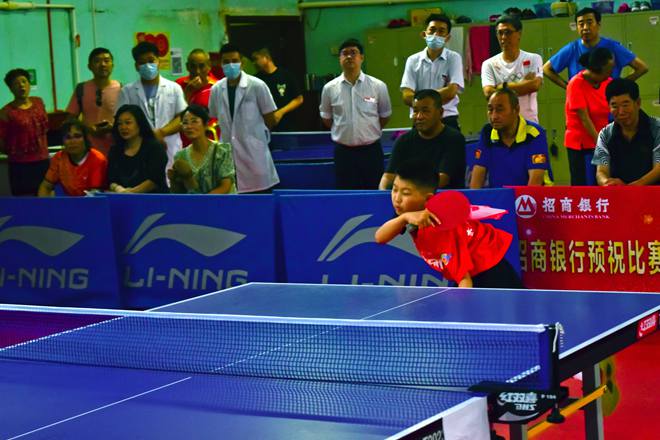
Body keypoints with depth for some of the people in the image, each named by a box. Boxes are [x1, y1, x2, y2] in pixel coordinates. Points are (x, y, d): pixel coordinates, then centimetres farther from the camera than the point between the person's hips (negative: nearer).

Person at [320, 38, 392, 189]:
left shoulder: (378, 86, -5)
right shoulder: (329, 88, -2)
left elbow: (385, 116, 9)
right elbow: (326, 117, 13)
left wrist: (369, 133, 11)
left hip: (371, 150, -1)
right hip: (343, 152, 1)